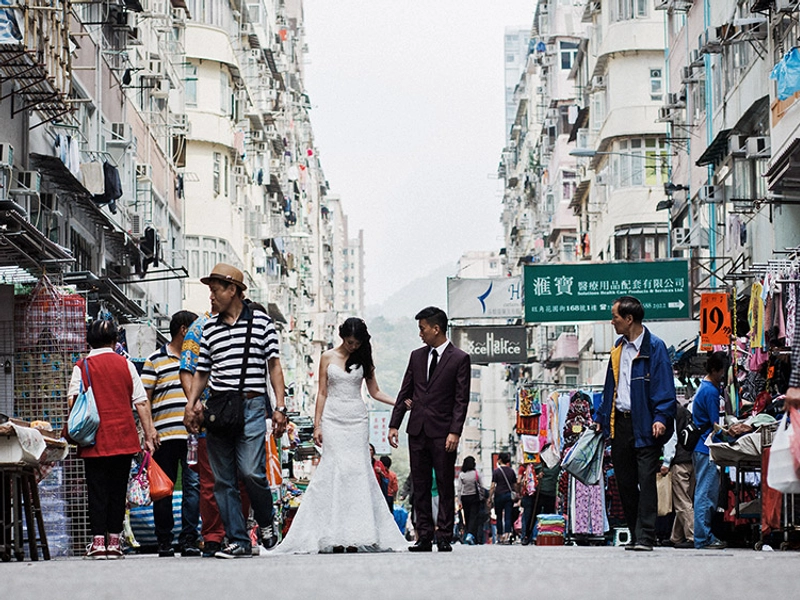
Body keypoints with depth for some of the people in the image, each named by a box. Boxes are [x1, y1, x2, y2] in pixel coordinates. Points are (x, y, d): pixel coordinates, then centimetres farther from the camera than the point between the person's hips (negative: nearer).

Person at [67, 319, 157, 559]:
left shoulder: (82, 367, 1)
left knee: (97, 489, 1)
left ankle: (98, 541, -6)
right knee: (118, 489, 7)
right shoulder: (126, 365, 6)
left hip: (95, 440, -1)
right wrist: (149, 434, 7)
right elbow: (141, 402, 4)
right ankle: (114, 541, 6)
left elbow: (72, 401, -7)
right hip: (124, 438, 1)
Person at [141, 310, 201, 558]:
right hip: (164, 435, -3)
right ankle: (164, 542, 10)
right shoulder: (155, 360, 5)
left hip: (193, 435, 3)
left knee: (193, 485, -5)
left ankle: (188, 540, -2)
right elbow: (145, 399, 2)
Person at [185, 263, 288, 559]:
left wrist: (280, 406, -2)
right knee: (223, 479, 1)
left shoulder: (260, 321, 5)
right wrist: (191, 405, 4)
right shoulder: (210, 328, 14)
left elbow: (274, 365, 5)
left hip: (251, 405, -4)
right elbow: (201, 372, 18)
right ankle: (238, 540, 5)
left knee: (251, 471, -16)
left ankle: (266, 523, 9)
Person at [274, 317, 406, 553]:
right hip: (333, 419, -1)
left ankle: (355, 535, -7)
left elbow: (375, 391, 12)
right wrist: (317, 425, 1)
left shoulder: (364, 359, 8)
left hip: (357, 420, 1)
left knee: (357, 471, -7)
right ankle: (335, 536, -11)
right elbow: (322, 393, 5)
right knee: (334, 471, -9)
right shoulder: (328, 357, 5)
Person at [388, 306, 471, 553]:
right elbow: (405, 393, 15)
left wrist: (455, 432, -14)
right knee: (420, 486, 5)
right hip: (417, 431, 5)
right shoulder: (417, 356, 13)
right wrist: (394, 425, 8)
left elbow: (461, 400, -6)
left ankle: (444, 537, 1)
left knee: (445, 486, -1)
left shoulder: (459, 359, -2)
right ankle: (424, 536, 8)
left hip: (443, 433, -5)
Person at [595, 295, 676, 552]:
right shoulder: (618, 349, 15)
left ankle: (645, 536, -11)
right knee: (625, 482, 8)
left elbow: (664, 387, -12)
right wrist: (601, 419, 19)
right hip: (620, 423, 7)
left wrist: (660, 418, -22)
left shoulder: (654, 348, -7)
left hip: (644, 425, -7)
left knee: (646, 480, -9)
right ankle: (636, 535, 15)